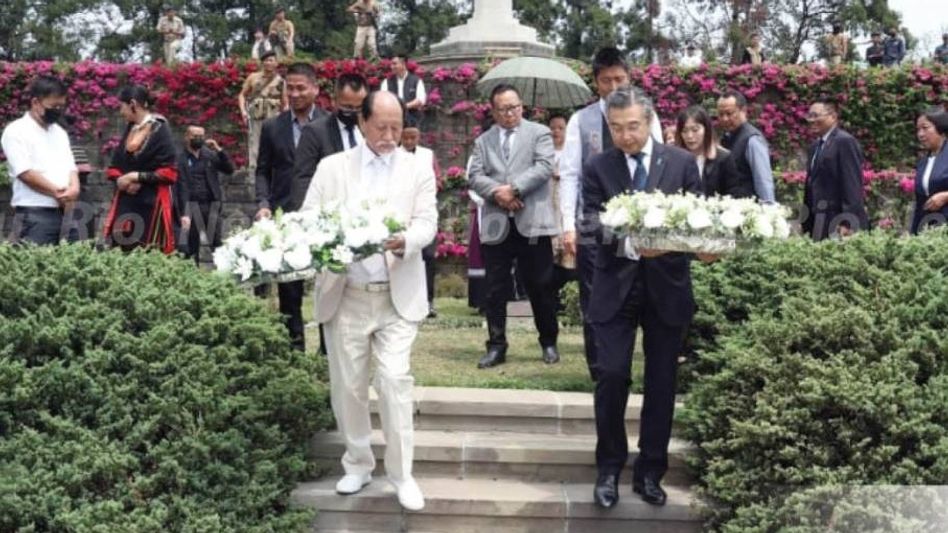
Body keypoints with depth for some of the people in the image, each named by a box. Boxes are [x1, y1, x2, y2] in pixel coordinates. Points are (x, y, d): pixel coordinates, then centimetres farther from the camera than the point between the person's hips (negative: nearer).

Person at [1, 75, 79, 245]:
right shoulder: (17, 131, -4)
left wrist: (74, 188, -8)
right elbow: (25, 173, -12)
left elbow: (70, 166, 14)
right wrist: (57, 192, -12)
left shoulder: (59, 132, 18)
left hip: (64, 213, 7)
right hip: (34, 214, -7)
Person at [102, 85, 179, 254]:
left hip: (151, 205, -7)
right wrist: (120, 179, -3)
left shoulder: (160, 130, -8)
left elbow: (170, 172, -14)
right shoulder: (128, 130, 15)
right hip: (125, 204, 7)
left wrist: (137, 177, -14)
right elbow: (113, 167, 19)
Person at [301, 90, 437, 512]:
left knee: (395, 381, -8)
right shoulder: (332, 167, 6)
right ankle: (358, 464, 27)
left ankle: (402, 474, 4)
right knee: (348, 386, 9)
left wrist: (405, 240, -28)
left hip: (397, 297, -1)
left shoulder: (418, 169, 5)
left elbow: (427, 222, -5)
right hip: (343, 296, 2)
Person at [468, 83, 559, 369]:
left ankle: (548, 343, 20)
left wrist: (513, 188, -16)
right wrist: (497, 193, -15)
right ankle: (496, 346, 13)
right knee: (495, 290, 5)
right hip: (496, 225, 3)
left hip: (531, 223, -2)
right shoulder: (483, 141, 14)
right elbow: (474, 177, 3)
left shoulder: (539, 132, 6)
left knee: (541, 287, 5)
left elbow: (543, 167, -8)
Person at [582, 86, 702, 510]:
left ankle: (650, 473, 20)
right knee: (612, 377, -4)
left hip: (666, 286, 1)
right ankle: (609, 469, 14)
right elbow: (595, 225, -9)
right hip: (617, 287, -1)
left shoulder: (681, 162, 3)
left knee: (661, 383, 7)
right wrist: (630, 244, -29)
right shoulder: (597, 168, 1)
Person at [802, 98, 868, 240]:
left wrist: (847, 223, -21)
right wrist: (807, 225, 16)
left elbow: (852, 184, -15)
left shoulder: (845, 142, -8)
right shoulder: (815, 147, 19)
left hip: (838, 225, -8)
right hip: (818, 226, 8)